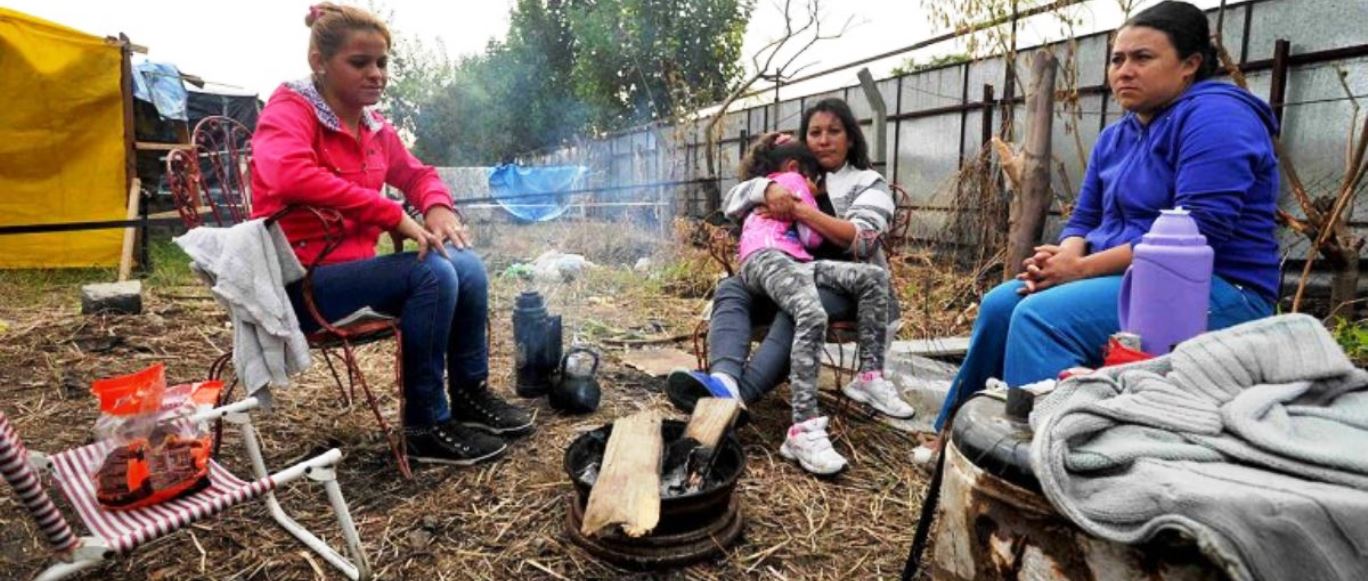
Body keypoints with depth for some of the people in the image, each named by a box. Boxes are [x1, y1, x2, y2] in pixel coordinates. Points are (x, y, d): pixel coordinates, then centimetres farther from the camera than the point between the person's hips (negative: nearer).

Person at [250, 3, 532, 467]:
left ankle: (471, 394, 7)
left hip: (355, 264, 7)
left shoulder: (374, 126, 9)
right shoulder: (290, 109, -12)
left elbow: (416, 173, 22)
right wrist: (393, 215, -34)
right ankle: (426, 428, -17)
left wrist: (437, 207, -3)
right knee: (432, 273, -26)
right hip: (300, 279, -7)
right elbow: (289, 174, -33)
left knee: (467, 266, -6)